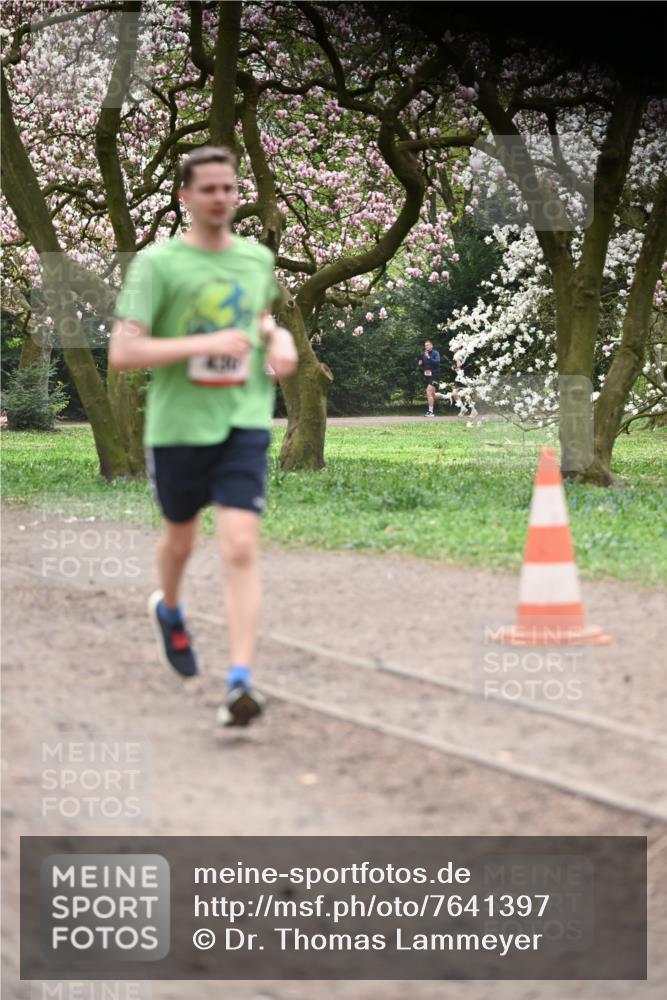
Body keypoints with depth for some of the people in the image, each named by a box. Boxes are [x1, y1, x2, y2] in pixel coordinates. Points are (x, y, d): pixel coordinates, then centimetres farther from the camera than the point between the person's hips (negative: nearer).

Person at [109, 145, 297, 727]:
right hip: (177, 424, -1)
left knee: (241, 549, -13)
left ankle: (241, 682, -16)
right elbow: (122, 353, -15)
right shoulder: (157, 263, -9)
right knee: (181, 538, 20)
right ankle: (169, 610, 53)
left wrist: (279, 338, 6)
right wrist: (204, 345, -22)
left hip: (245, 423, 1)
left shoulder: (258, 258, 6)